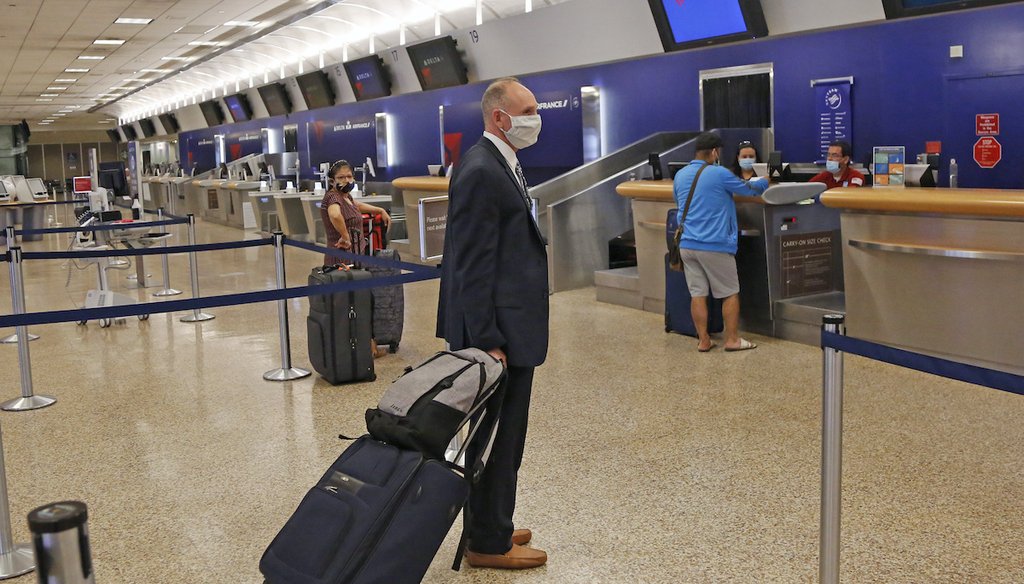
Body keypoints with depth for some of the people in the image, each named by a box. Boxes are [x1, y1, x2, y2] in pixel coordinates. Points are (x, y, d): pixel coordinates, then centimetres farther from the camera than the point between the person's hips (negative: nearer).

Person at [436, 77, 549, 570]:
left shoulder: (500, 164, 14)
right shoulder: (481, 171, -18)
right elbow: (472, 268, -21)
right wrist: (487, 341, -22)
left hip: (509, 327, 10)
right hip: (498, 330, -10)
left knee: (501, 437, 18)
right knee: (498, 439, 1)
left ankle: (490, 527, 32)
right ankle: (489, 544, 15)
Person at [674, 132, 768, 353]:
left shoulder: (679, 176, 9)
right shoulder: (719, 174, -9)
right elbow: (749, 189, 4)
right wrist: (765, 181, 24)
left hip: (687, 245, 6)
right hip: (714, 245, -5)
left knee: (697, 294, 7)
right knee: (730, 293, 7)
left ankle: (703, 341, 9)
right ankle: (732, 339, 11)